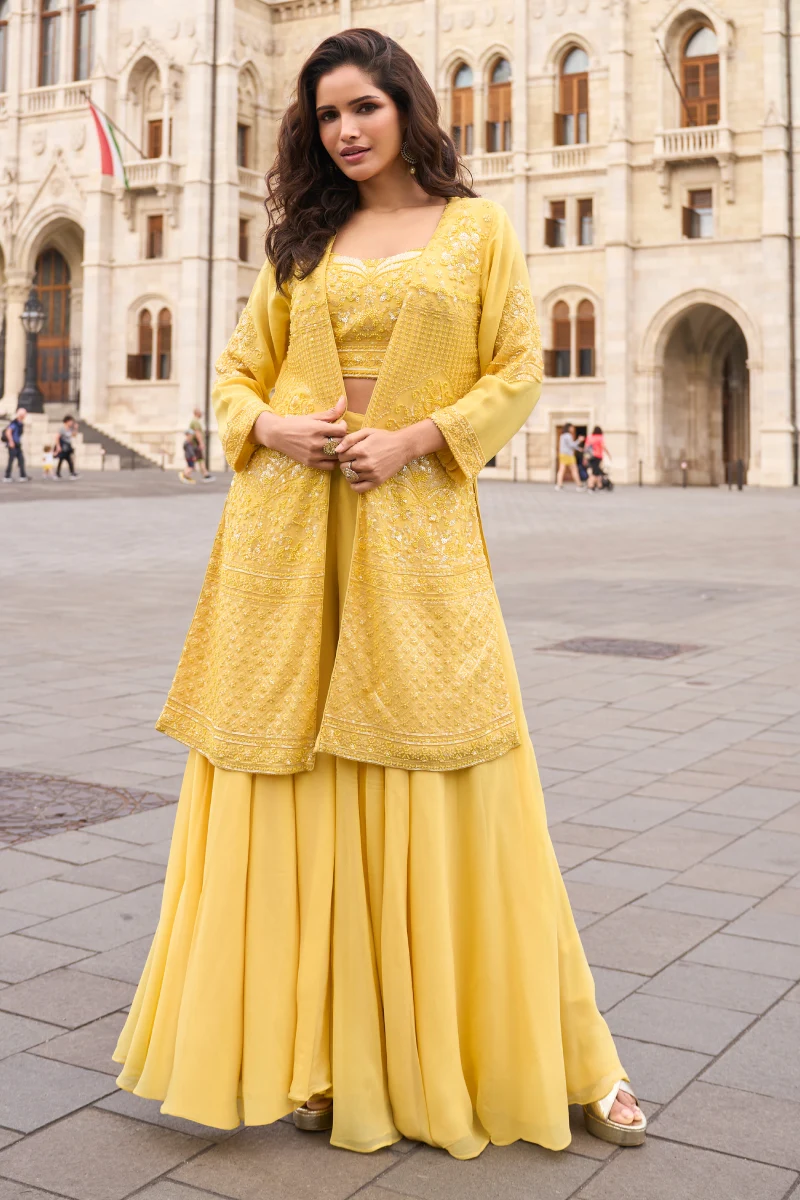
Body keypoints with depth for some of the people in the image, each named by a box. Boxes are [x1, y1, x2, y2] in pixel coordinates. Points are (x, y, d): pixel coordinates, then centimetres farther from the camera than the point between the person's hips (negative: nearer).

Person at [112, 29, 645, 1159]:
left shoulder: (478, 228, 9)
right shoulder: (303, 239, 15)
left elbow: (518, 372, 2)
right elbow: (238, 369, 16)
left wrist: (414, 440, -11)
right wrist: (268, 427, -6)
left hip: (418, 526, -2)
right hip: (288, 526, 3)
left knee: (446, 781, -2)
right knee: (294, 774, 2)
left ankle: (556, 1053, 12)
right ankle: (307, 1050, 15)